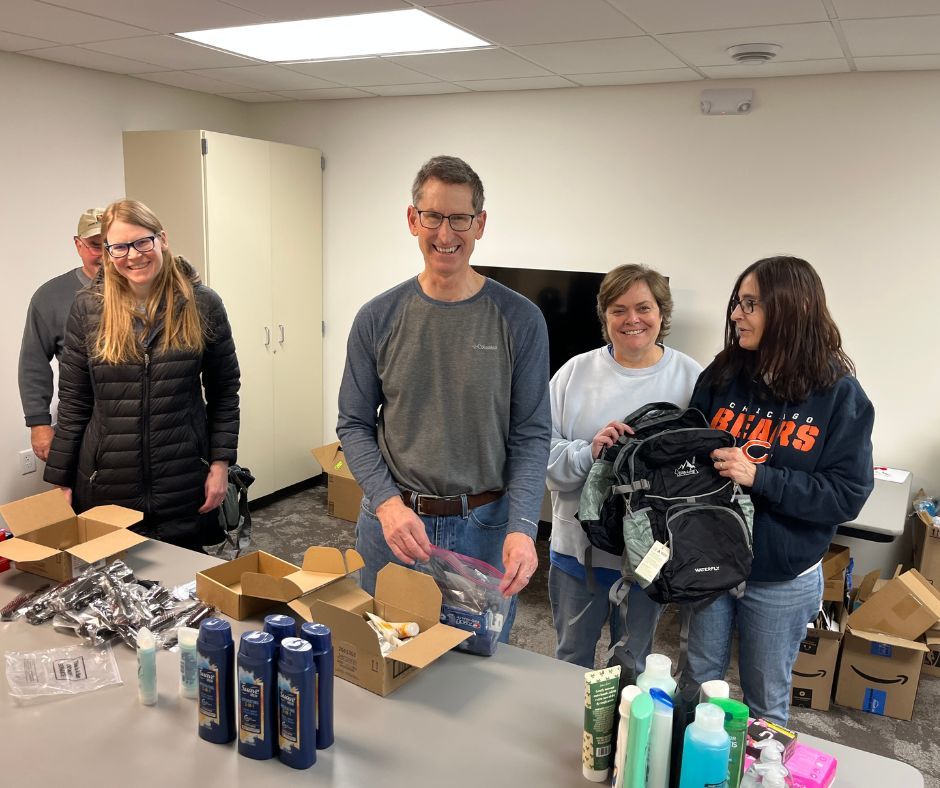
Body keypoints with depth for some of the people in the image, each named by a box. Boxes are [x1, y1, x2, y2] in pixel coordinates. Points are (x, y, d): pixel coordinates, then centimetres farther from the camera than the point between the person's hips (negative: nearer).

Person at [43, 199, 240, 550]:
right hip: (107, 485, 1)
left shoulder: (201, 304, -3)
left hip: (185, 484, 0)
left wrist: (220, 463, -3)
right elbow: (73, 402, 3)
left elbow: (224, 392, 3)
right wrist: (62, 481, 3)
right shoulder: (87, 308, -1)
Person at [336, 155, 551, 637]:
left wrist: (522, 527, -18)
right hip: (391, 524, 2)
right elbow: (354, 425, 1)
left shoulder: (519, 320, -6)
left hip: (484, 529, -1)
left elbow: (531, 435, -5)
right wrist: (387, 502, -14)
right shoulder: (377, 319, -2)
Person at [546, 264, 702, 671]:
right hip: (577, 544, 1)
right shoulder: (576, 372, -4)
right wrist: (588, 452, -25)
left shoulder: (691, 377, -5)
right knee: (571, 658, 22)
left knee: (633, 666, 21)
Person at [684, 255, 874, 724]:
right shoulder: (721, 377, -4)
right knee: (699, 685, 20)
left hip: (781, 581, -3)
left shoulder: (839, 395, -12)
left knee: (766, 704, 16)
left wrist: (760, 477, -24)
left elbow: (848, 496, -14)